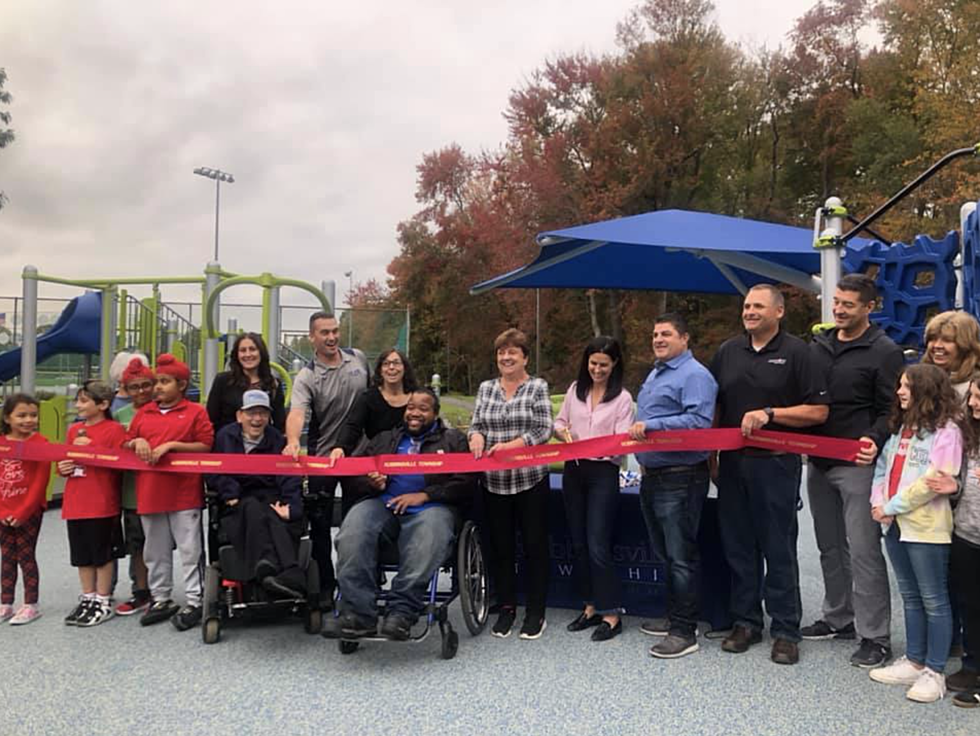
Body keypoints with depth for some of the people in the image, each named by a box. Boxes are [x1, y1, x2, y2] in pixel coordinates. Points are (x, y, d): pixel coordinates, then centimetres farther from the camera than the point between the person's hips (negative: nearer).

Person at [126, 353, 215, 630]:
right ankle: (161, 599, 26)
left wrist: (172, 445, -15)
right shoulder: (144, 413, 13)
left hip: (184, 494, -5)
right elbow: (126, 447, 18)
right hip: (149, 493, 5)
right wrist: (137, 442, -4)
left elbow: (205, 446, -8)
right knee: (155, 552, 14)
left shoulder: (195, 412, -1)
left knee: (190, 550, 0)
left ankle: (194, 602, 9)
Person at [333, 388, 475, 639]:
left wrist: (424, 495, -7)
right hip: (382, 503, 3)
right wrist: (372, 483, -4)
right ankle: (358, 616, -29)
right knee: (352, 535, -30)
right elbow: (355, 475, 21)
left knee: (428, 543, -38)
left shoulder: (452, 440, 19)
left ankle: (401, 612, -34)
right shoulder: (384, 440, 30)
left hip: (430, 506, -2)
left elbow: (466, 483, 4)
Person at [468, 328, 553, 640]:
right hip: (494, 482, 4)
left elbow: (543, 431, -8)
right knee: (501, 546, 10)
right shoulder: (486, 388, 11)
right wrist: (477, 437, -13)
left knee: (535, 545, 4)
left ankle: (535, 612, 16)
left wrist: (509, 445, -20)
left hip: (530, 479, -3)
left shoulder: (538, 387, -1)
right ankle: (506, 608, 24)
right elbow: (477, 424, 10)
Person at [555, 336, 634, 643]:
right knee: (579, 544, 10)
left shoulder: (622, 398, -4)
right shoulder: (575, 390, 8)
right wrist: (564, 433, -7)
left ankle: (611, 615, 2)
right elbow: (559, 423, 16)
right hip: (574, 471, 5)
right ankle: (591, 606, 23)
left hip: (604, 472, -5)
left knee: (598, 546, -8)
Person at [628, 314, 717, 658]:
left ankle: (685, 631, 4)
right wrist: (637, 431, 14)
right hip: (652, 475, 10)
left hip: (680, 478, -10)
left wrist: (650, 426, -23)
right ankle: (674, 617, 29)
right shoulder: (655, 374, 19)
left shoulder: (694, 375, -12)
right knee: (665, 553, 17)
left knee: (681, 556, -4)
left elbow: (699, 421, -26)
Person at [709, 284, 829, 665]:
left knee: (779, 549, 1)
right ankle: (745, 622, 22)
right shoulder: (727, 352, 12)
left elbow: (818, 411, -6)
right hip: (732, 462, 5)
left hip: (775, 463, -5)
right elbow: (714, 407, 17)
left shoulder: (796, 352, -2)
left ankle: (785, 630, 12)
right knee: (738, 546, 10)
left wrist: (770, 413, -16)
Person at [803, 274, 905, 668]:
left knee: (864, 551, -5)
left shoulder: (885, 352, -4)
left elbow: (892, 410, -7)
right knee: (830, 547, 15)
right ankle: (838, 618, 29)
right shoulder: (818, 346, 13)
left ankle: (875, 636, 4)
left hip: (857, 465, -6)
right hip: (818, 462, 6)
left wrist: (874, 440, -24)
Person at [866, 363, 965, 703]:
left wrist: (892, 506, -15)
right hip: (895, 524, 8)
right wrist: (878, 502, -2)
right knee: (911, 597, 16)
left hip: (926, 527, -8)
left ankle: (934, 673, 10)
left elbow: (936, 481, -19)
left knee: (933, 600, 2)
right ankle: (913, 662, 26)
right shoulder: (900, 426, 15)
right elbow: (882, 467, 14)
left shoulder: (946, 430, -11)